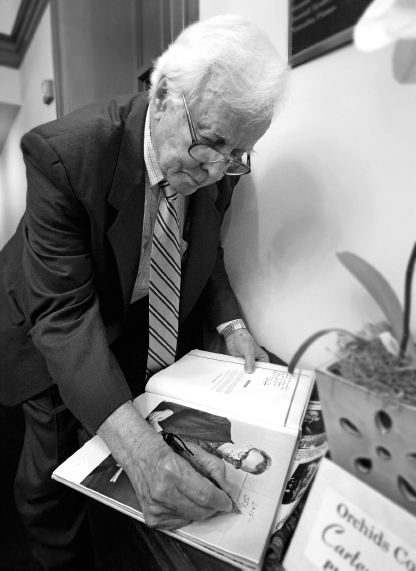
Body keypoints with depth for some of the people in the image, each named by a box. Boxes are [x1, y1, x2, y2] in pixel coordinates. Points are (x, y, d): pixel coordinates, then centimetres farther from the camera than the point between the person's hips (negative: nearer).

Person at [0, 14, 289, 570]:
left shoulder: (220, 166, -16)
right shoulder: (65, 151, -32)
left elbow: (205, 252, -1)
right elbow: (63, 310, -34)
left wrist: (231, 326, -18)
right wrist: (133, 440, -45)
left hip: (146, 325, 5)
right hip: (58, 335, -3)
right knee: (53, 457, 11)